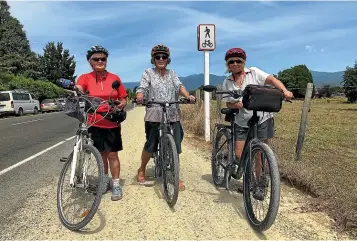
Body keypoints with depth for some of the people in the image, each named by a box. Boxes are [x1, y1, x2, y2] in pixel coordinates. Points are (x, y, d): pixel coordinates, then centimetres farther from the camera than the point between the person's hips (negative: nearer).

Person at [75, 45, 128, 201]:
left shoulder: (114, 78, 1)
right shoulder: (85, 78, -3)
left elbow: (123, 99, 6)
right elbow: (77, 89, -23)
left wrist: (121, 105, -15)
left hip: (112, 123, 0)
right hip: (95, 123, 1)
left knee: (112, 154, 4)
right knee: (101, 153, 13)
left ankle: (116, 185, 17)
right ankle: (105, 181, 32)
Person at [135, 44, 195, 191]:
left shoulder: (172, 73, 15)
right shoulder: (148, 73, 6)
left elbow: (179, 86, 1)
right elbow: (142, 88, -6)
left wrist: (188, 96, -19)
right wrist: (139, 97, -29)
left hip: (173, 116, 3)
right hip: (154, 116, -2)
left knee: (175, 147, 1)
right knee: (150, 146, 3)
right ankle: (142, 170, 31)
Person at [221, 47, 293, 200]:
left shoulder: (254, 73, -1)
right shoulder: (227, 83, 7)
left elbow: (272, 80, -13)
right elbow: (228, 104, 6)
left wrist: (285, 91, -31)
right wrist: (236, 104, -16)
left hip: (262, 119, -3)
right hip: (242, 123, 3)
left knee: (259, 154, 1)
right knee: (239, 154, 1)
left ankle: (259, 186, 20)